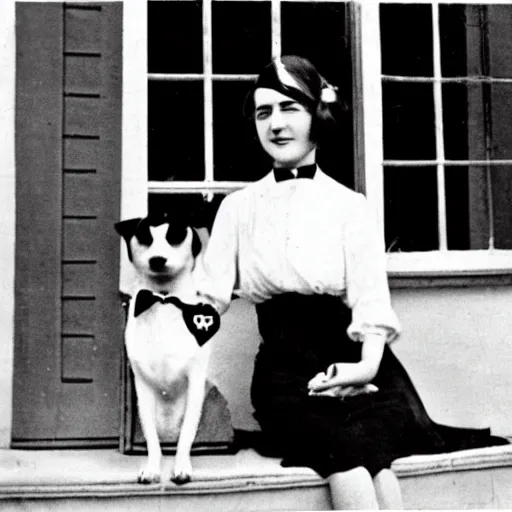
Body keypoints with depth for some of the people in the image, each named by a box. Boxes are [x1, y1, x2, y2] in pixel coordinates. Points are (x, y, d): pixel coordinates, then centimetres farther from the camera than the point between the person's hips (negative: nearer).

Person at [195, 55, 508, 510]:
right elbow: (209, 293, 9)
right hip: (285, 370, 0)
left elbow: (371, 302, -1)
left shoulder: (350, 206, 8)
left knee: (366, 436, -32)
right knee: (349, 447, -29)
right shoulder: (239, 207, 14)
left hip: (350, 364, 0)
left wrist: (367, 366, -19)